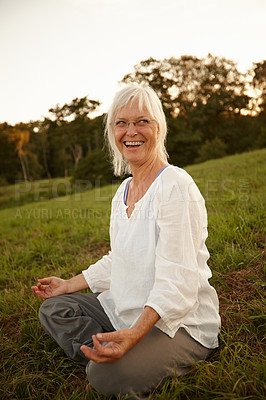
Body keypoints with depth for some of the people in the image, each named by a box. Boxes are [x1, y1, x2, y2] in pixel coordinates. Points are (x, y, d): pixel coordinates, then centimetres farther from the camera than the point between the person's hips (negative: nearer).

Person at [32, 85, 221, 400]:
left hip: (181, 322, -8)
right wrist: (68, 285, 15)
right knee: (53, 309, 7)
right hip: (128, 310, 9)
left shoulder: (175, 185, -20)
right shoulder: (123, 190, 6)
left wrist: (134, 334, -37)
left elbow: (176, 281, -24)